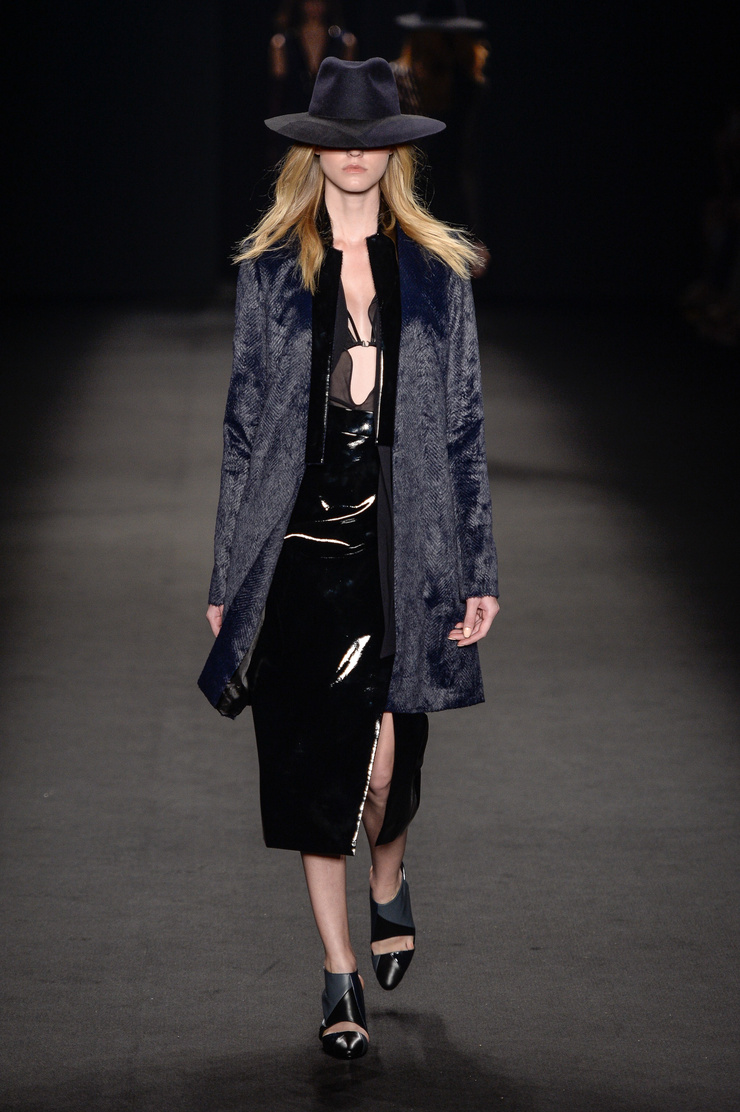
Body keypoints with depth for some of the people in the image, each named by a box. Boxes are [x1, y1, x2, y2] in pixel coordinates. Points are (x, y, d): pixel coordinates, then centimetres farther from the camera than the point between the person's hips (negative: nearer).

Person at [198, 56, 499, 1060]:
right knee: (316, 762, 1)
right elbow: (244, 425, 7)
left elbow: (464, 428, 7)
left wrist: (479, 570, 2)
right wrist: (228, 576, 4)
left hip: (401, 549, 0)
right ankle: (340, 970, 11)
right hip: (300, 550, 0)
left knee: (385, 759, -1)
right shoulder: (270, 272, 6)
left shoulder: (436, 276, 6)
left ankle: (388, 884, 33)